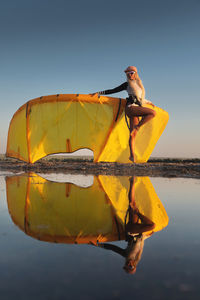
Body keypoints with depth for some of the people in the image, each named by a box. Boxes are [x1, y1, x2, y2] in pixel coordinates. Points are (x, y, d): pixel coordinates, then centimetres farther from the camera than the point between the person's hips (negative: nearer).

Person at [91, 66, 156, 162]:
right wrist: (99, 93, 3)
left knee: (133, 134, -2)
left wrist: (149, 102, 52)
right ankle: (137, 127, -16)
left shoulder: (139, 84, 27)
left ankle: (132, 155, -5)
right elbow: (113, 91, 9)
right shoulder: (127, 84, 9)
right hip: (131, 107, -6)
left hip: (136, 109, 6)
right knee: (153, 113, -22)